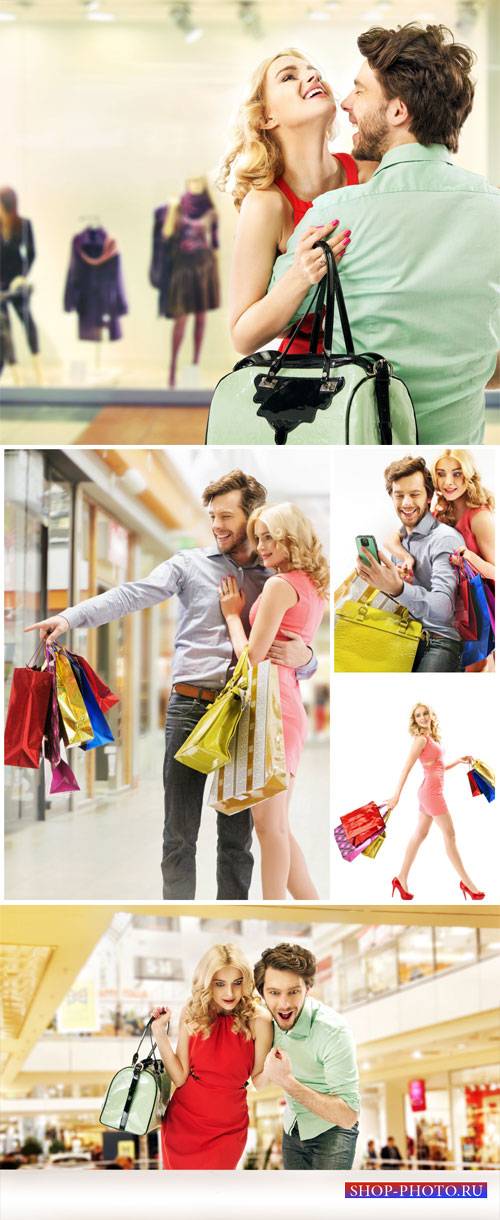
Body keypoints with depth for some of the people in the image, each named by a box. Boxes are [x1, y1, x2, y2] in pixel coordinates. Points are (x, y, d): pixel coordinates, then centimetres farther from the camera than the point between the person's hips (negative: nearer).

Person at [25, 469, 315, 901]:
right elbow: (132, 595, -10)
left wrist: (303, 657, -16)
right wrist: (71, 617, -25)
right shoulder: (191, 564, 5)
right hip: (192, 706, -1)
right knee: (180, 831, -1)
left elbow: (303, 659, 10)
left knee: (238, 835, 8)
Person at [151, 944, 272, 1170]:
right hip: (182, 1121, 2)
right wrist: (160, 1033, -14)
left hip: (226, 1130, -2)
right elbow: (180, 1077, -7)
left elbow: (259, 1079, -7)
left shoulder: (257, 1020, -16)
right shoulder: (192, 1014, -8)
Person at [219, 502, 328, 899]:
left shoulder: (280, 585, -12)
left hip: (271, 704, -10)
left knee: (269, 825, -5)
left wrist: (232, 614, 0)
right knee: (278, 827, 14)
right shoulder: (314, 587, 15)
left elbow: (252, 655, -12)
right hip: (291, 705, 10)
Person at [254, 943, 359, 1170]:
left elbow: (348, 1116, -31)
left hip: (331, 1130, -6)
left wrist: (289, 1083, -36)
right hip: (293, 1126, 6)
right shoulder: (269, 1020, -12)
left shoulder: (333, 1031, -31)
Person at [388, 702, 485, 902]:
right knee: (449, 834, -3)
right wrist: (397, 794, -19)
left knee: (420, 834, 12)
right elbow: (407, 767, -17)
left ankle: (402, 879, 16)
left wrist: (459, 761, 12)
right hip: (431, 790, -9)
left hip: (430, 791, 9)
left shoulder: (431, 738, 13)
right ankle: (466, 882, 3)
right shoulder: (421, 739, -13)